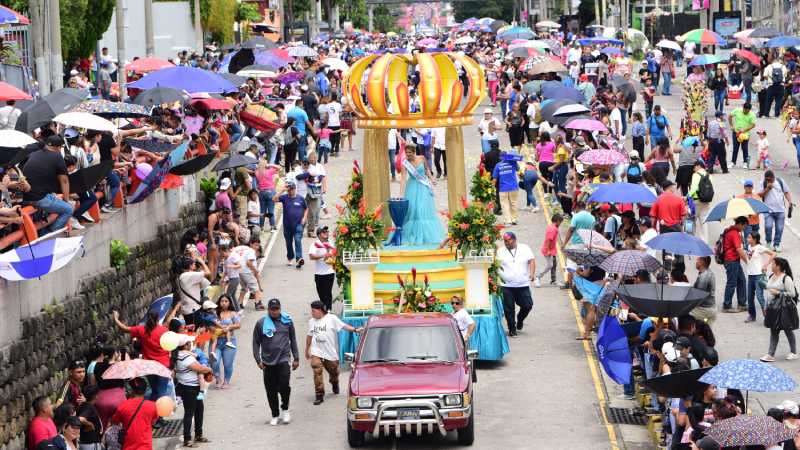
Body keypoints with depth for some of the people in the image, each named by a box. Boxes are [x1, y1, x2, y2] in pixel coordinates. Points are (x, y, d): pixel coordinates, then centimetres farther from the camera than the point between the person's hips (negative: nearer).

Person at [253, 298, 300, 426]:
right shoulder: (261, 323, 0)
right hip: (268, 361, 1)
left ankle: (285, 409, 9)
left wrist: (296, 358, 11)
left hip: (283, 359, -1)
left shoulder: (287, 321, 5)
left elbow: (293, 340, 13)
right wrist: (258, 360, -2)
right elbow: (256, 343, 5)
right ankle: (275, 415, 17)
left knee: (284, 386, -14)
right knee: (271, 390, 4)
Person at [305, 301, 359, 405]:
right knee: (317, 372, -15)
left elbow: (343, 326, -7)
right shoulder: (312, 321, 8)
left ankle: (335, 385, 49)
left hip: (330, 352, -2)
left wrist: (355, 330, -19)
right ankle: (319, 395, -13)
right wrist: (307, 350, 25)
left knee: (333, 372, 14)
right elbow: (309, 336, 19)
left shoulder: (332, 318, -5)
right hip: (316, 352, 2)